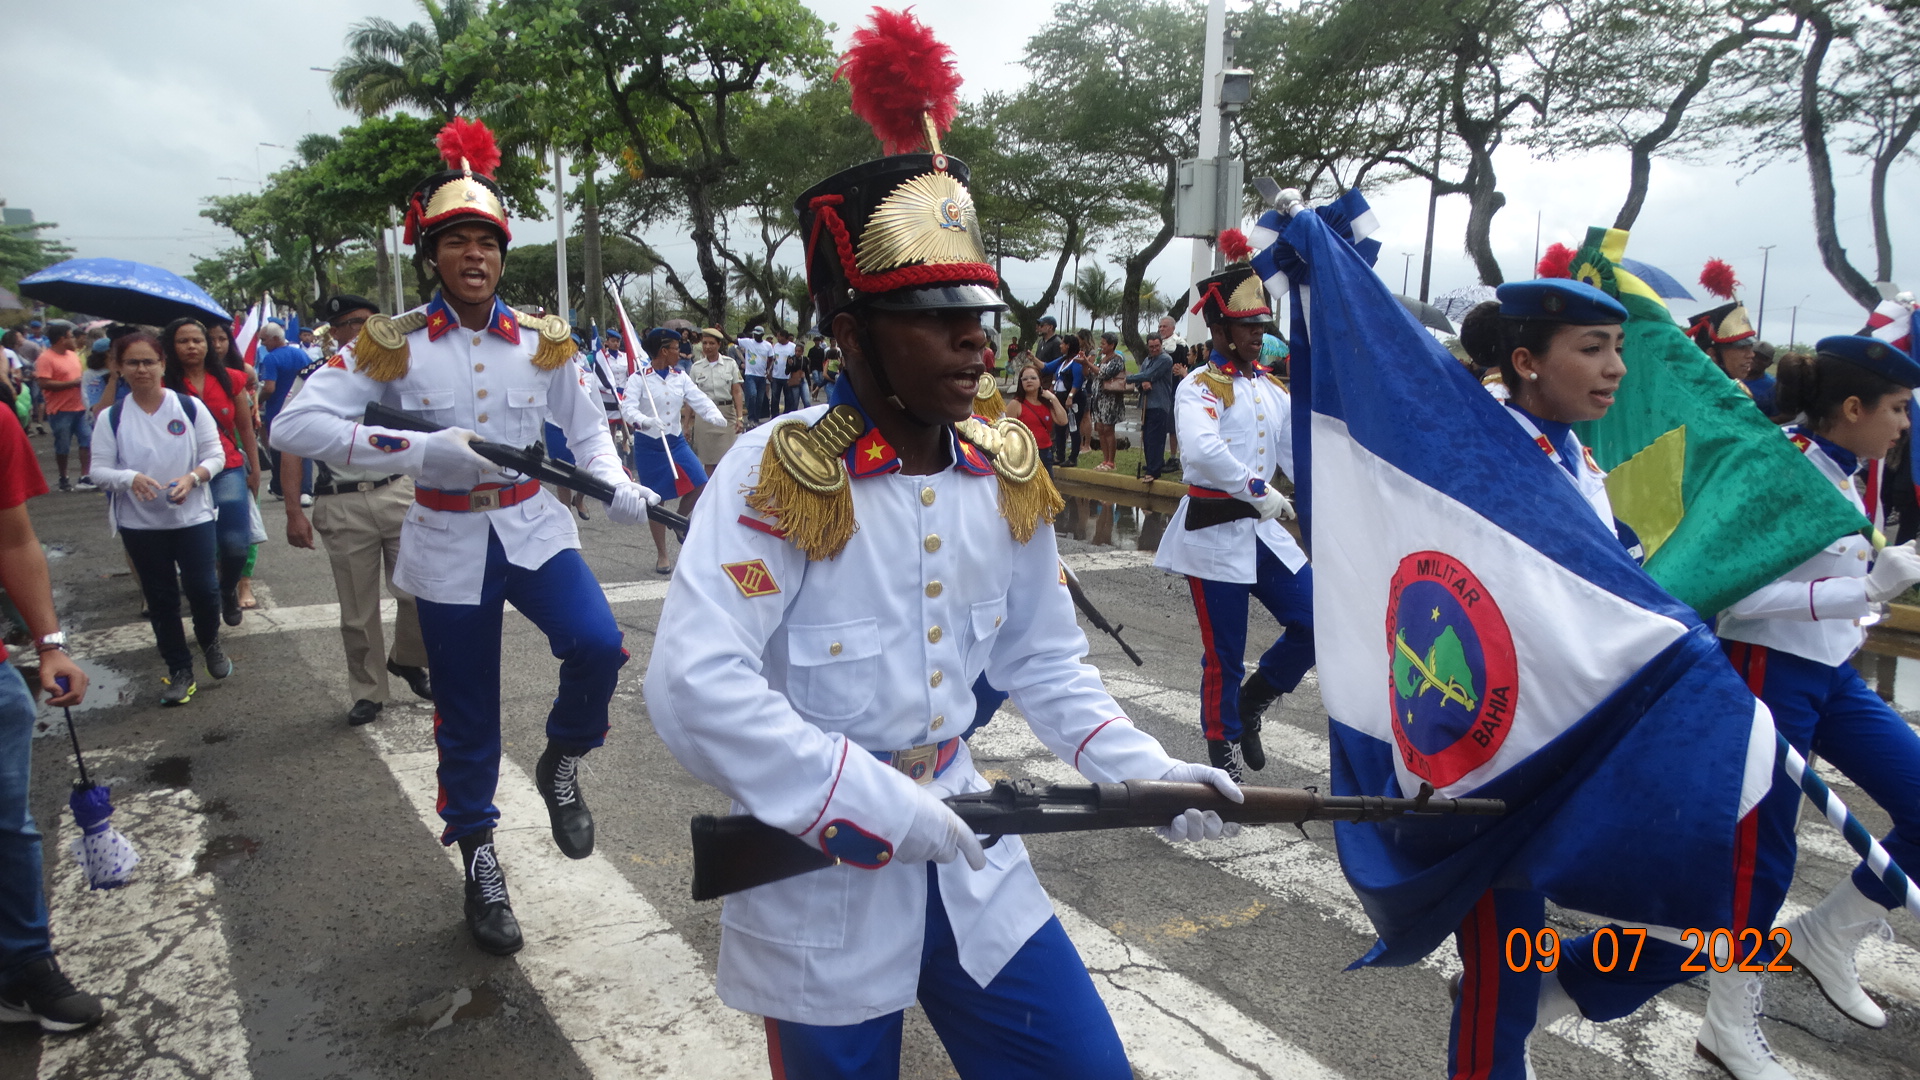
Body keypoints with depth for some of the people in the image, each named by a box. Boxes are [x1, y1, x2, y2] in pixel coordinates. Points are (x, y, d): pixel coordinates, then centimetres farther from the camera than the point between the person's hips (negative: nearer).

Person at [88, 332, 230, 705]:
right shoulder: (110, 418, -2)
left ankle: (211, 643, 29)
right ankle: (179, 670, 22)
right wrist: (130, 479, -22)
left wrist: (192, 477, -19)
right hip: (140, 524, 1)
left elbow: (216, 455, -1)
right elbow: (99, 470, -2)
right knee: (160, 598, 9)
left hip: (193, 517, -1)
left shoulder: (190, 407, -3)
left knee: (203, 589, -2)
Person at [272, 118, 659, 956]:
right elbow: (295, 425, -12)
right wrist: (421, 449, -24)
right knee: (465, 717, 8)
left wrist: (617, 485, -6)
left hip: (534, 530, 1)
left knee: (596, 645, -25)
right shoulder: (394, 344, -5)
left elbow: (586, 425, 13)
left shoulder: (540, 340, 1)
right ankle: (480, 863, 30)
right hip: (450, 548, -1)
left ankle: (561, 763, 8)